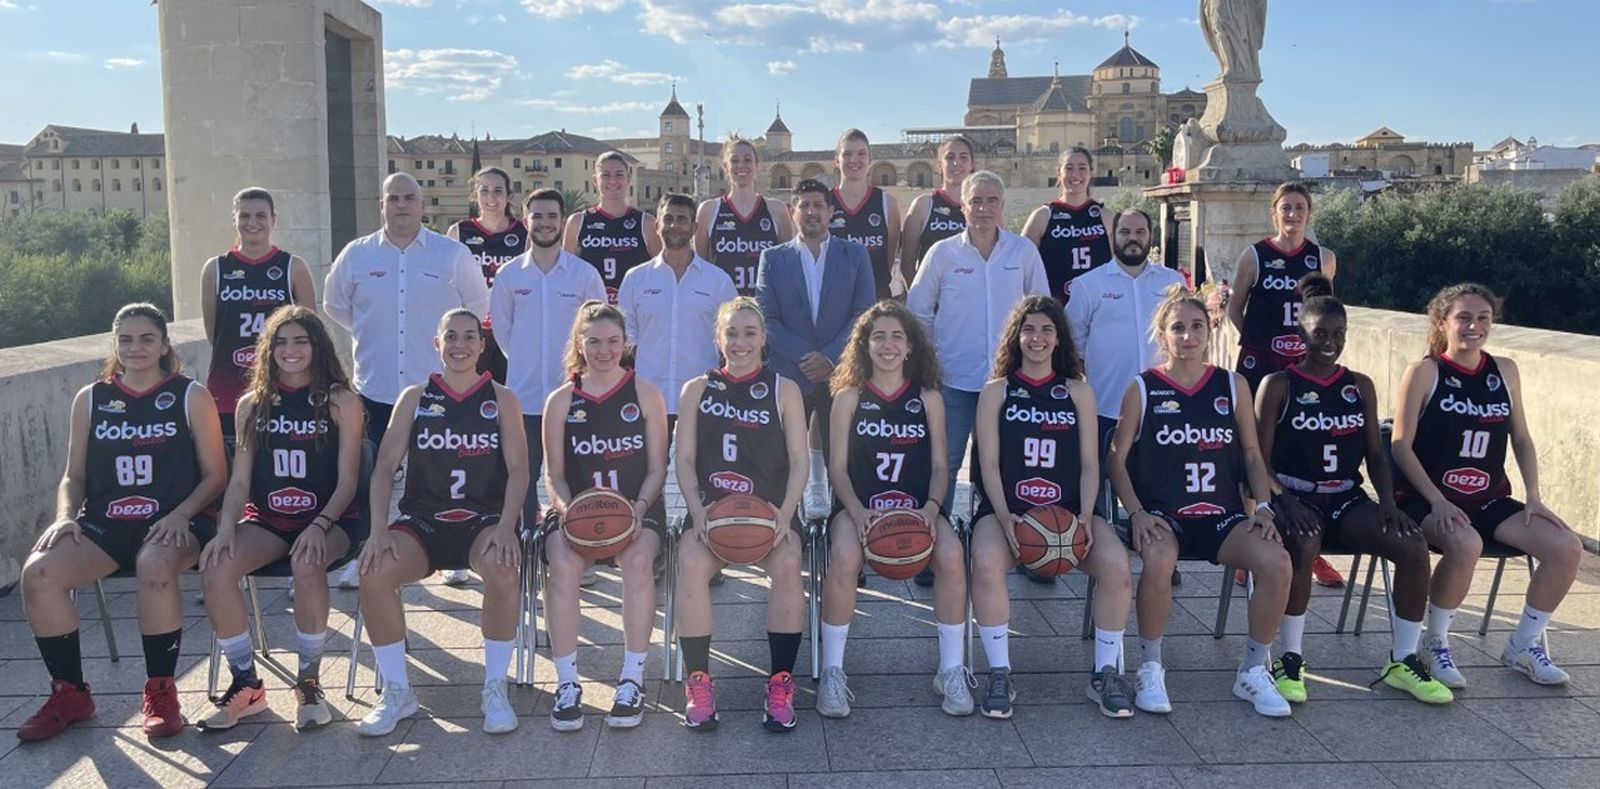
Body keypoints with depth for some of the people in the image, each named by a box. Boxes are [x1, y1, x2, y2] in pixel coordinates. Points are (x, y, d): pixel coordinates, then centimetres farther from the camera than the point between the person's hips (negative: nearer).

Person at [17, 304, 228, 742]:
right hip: (104, 523, 4)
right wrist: (65, 517, -4)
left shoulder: (191, 397, 5)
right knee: (38, 572, -24)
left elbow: (214, 475, 2)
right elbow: (74, 476, 16)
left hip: (171, 522, -3)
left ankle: (160, 691, -17)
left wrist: (180, 515, -14)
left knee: (155, 566, -37)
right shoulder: (90, 399, 14)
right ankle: (70, 693, -3)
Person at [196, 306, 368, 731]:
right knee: (216, 567, -26)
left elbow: (347, 482, -4)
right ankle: (246, 684, -7)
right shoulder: (252, 404, 11)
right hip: (265, 519, 4)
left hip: (329, 518, -3)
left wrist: (319, 527, -21)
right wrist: (227, 528, -11)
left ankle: (309, 682, -15)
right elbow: (240, 480, 8)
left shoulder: (341, 402, -1)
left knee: (307, 565, -36)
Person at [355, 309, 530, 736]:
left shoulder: (501, 399, 7)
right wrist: (379, 529, -11)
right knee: (374, 570, -28)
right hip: (422, 520, 2)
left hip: (483, 520, -1)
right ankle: (397, 691, -9)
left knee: (503, 569, -35)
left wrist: (505, 527, -17)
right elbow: (385, 466, 4)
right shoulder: (414, 398, 10)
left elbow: (518, 470, -1)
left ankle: (495, 689, -16)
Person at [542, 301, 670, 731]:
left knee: (638, 560, -33)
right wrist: (567, 507, -14)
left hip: (636, 508, -1)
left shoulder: (645, 394, 5)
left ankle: (632, 680, -21)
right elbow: (554, 474, 7)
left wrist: (639, 506, -14)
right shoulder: (561, 401, 7)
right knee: (562, 564, -31)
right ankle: (567, 684, -19)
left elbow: (657, 469, 4)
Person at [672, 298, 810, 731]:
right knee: (691, 563, -31)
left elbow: (798, 461, 3)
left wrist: (785, 514, -13)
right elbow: (684, 461, 7)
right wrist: (698, 512, -10)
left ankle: (780, 683, -17)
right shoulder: (697, 390, 11)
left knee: (788, 564, -32)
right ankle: (698, 682, -16)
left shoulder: (784, 390, 7)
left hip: (771, 510, 0)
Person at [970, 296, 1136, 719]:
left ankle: (1105, 673, -7)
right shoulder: (996, 391, 11)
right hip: (1006, 509, -2)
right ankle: (1000, 675, -18)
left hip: (1068, 510, 2)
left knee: (1116, 564, -27)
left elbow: (1089, 463, 9)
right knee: (986, 562, -34)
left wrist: (1085, 515, -9)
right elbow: (989, 462, 2)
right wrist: (1004, 517, -14)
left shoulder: (1078, 391, 15)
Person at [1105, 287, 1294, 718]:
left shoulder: (1233, 386, 10)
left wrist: (1263, 507, -1)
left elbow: (1252, 455, 14)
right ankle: (1149, 669, -13)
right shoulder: (1143, 388, 2)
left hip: (1222, 514, 3)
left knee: (1277, 562, -25)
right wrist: (1137, 513, -12)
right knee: (1159, 560, -37)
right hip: (1161, 514, -3)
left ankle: (1253, 673, -1)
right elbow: (1117, 459, 1)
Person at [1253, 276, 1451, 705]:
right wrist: (1286, 503, -22)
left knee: (1413, 542, -21)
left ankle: (1403, 660, -5)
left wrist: (1387, 502, -5)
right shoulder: (1278, 386, -1)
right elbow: (1260, 460, -6)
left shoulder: (1360, 386, 13)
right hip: (1295, 497, -4)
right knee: (1303, 543, -38)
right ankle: (1290, 658, -21)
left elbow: (1376, 454, 13)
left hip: (1347, 499, 5)